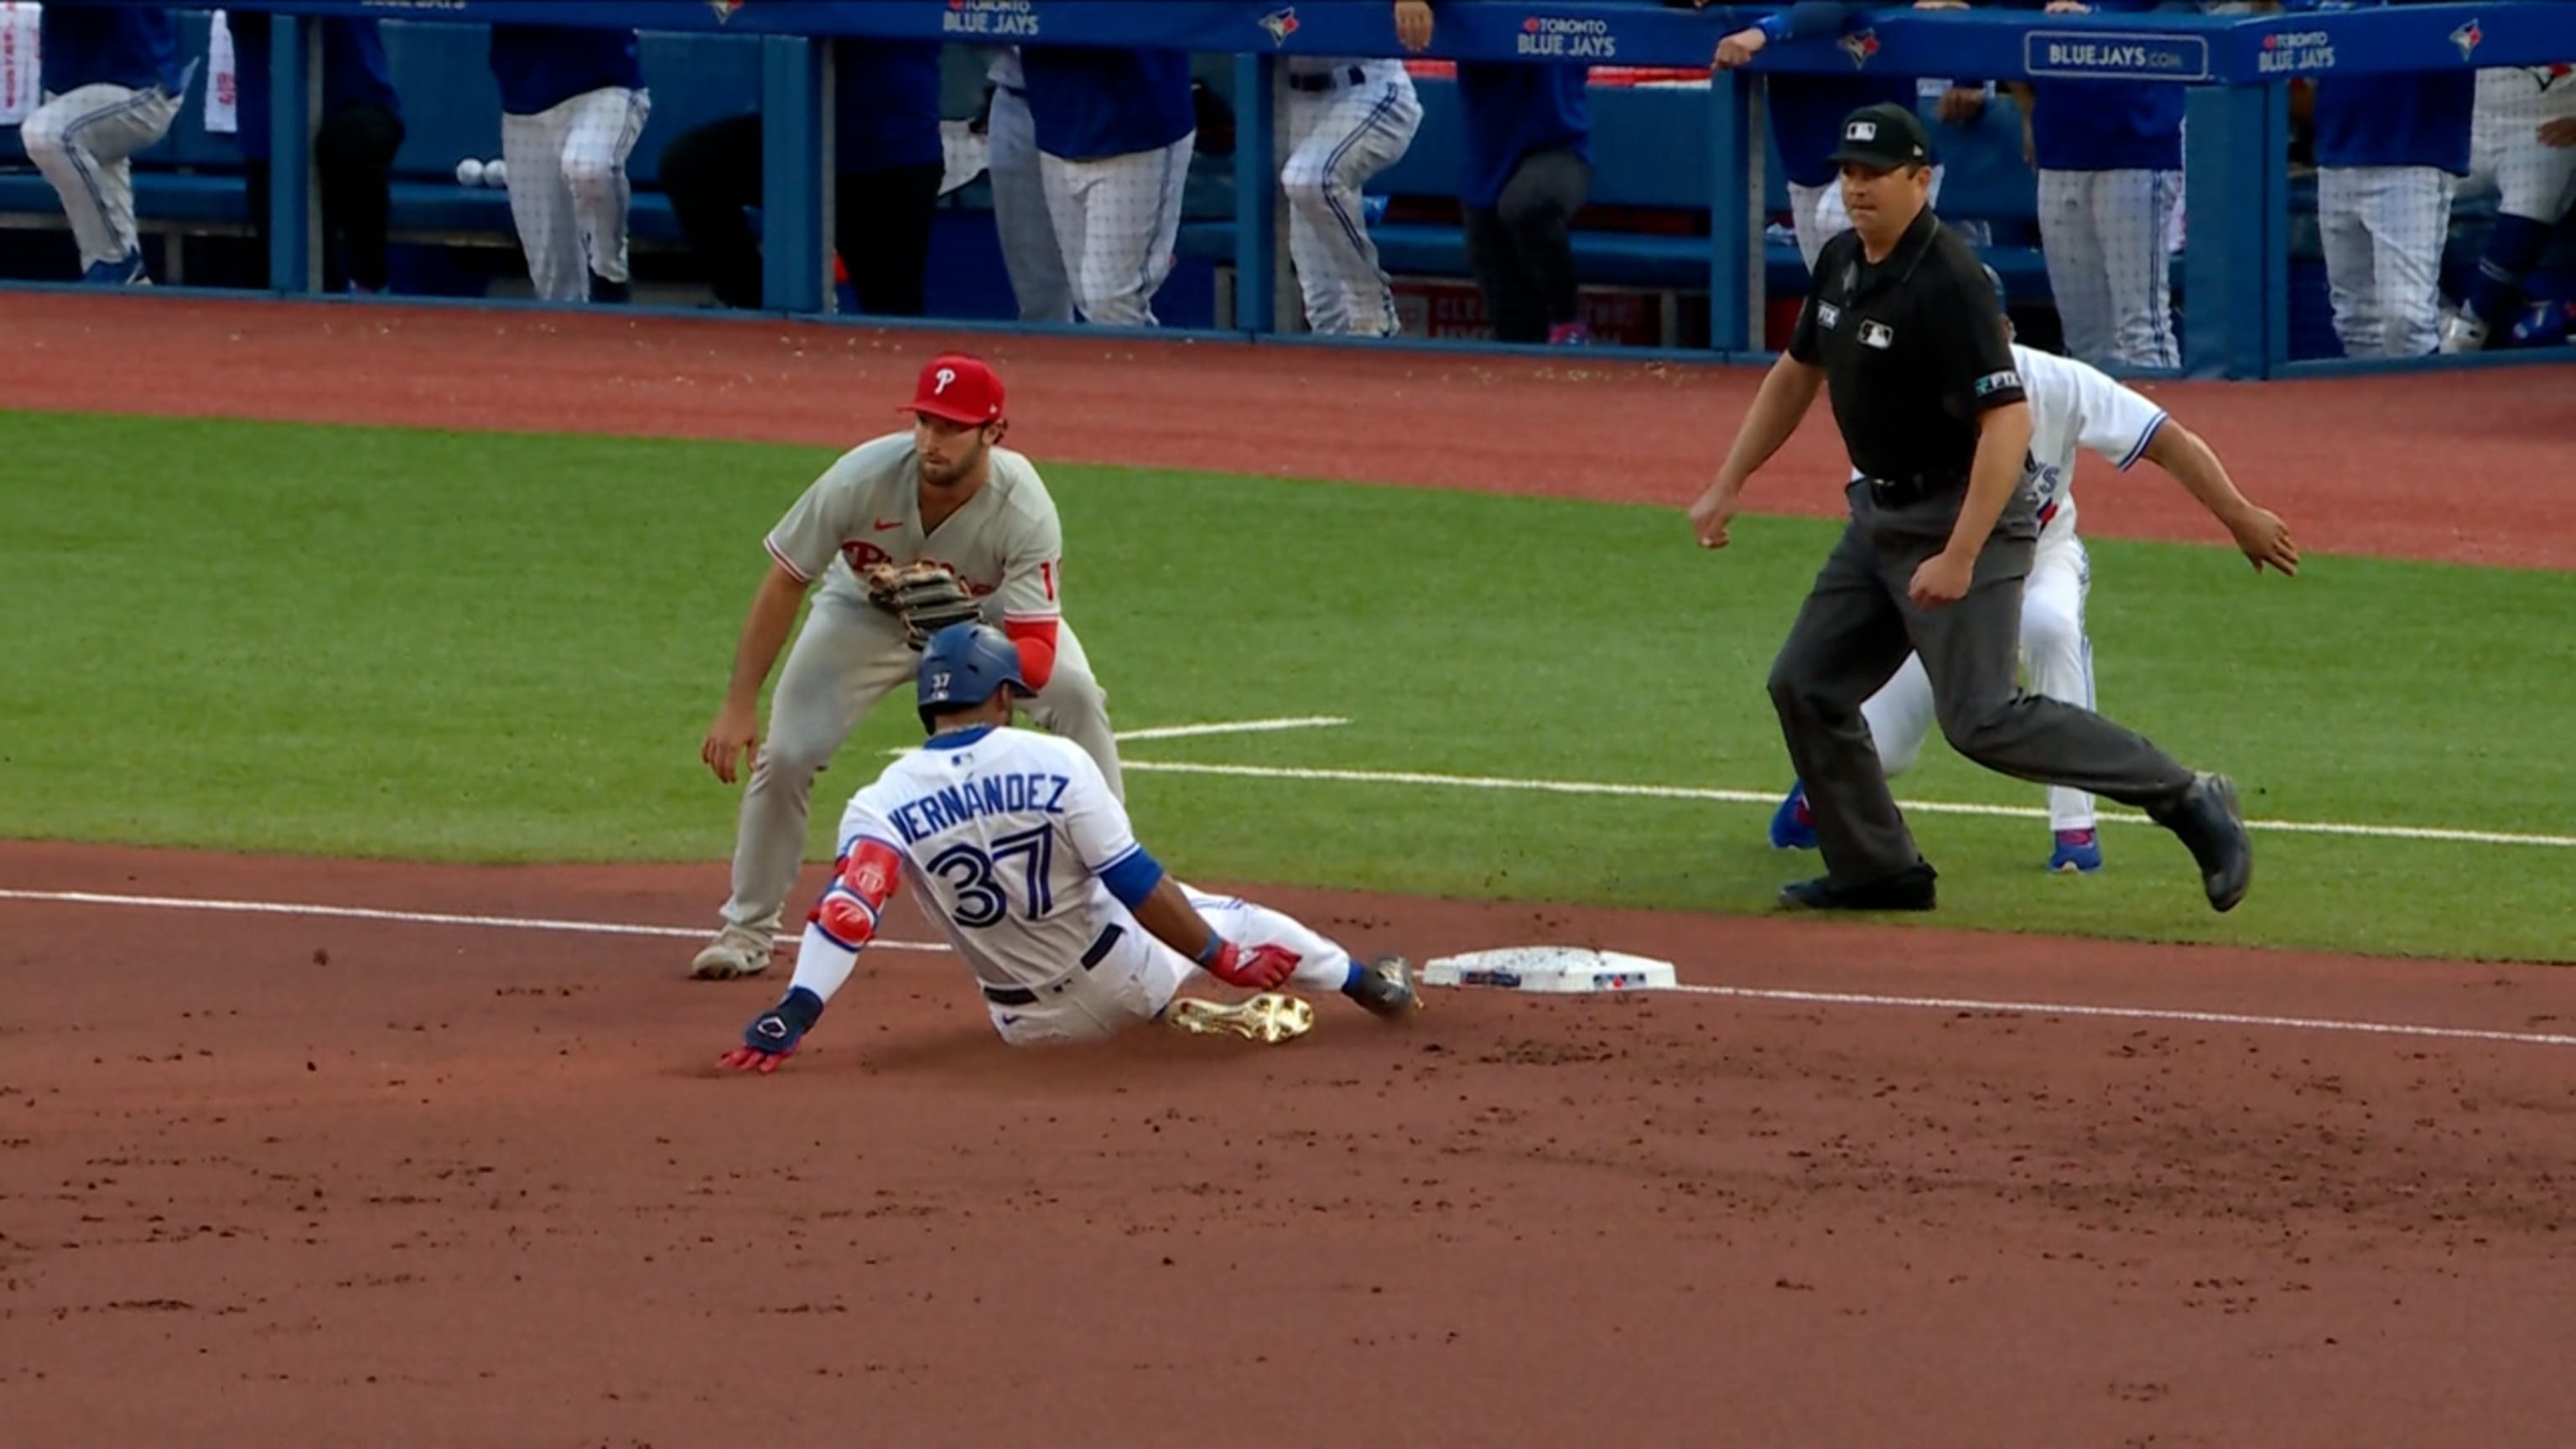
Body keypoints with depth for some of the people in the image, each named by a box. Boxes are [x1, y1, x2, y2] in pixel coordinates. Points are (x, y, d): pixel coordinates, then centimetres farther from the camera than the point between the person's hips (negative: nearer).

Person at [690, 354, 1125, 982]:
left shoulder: (1025, 510, -37)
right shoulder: (863, 478, -36)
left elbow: (1037, 656, -38)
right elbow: (784, 583, -22)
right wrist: (739, 706, -20)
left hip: (988, 613, 0)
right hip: (868, 613, 0)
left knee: (1076, 696, -23)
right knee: (784, 755, -11)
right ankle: (747, 931, 10)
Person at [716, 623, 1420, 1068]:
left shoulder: (883, 806, -14)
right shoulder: (1056, 765, -18)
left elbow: (847, 909, -29)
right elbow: (1137, 883, -17)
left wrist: (791, 1018, -38)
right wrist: (1222, 959, -6)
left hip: (1032, 1026, 2)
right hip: (1125, 978, -2)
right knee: (1218, 916, 28)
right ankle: (1366, 983, 47)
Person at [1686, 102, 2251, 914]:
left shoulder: (1948, 284, -23)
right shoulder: (1842, 264, 5)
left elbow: (2008, 422, -28)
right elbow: (1796, 374, 21)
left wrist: (1959, 558, -32)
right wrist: (1727, 486, 18)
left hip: (1960, 516, -9)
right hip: (1879, 512, 9)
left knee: (1981, 720, -15)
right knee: (1806, 687, 8)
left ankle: (2184, 801, -9)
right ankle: (1878, 871, 18)